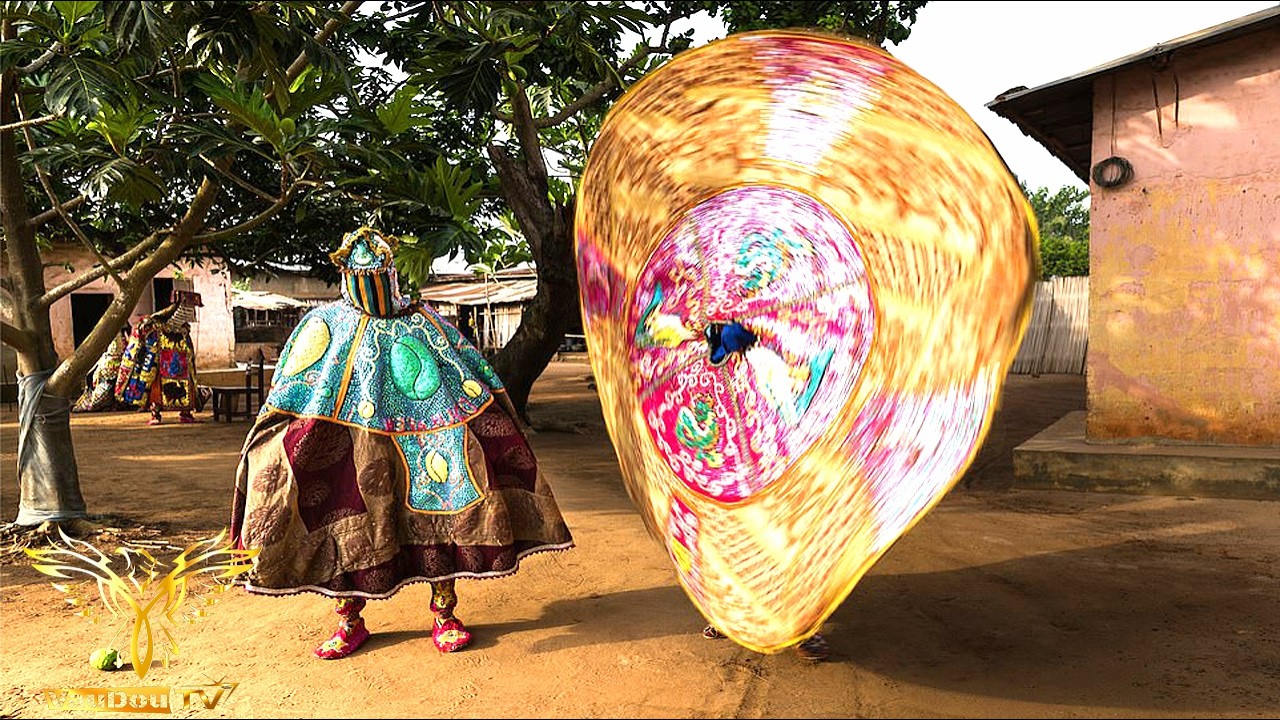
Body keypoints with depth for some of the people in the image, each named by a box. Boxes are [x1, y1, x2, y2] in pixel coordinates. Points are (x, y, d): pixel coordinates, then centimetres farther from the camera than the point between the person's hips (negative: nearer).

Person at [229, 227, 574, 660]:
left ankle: (444, 616, 11)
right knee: (353, 519, 0)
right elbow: (290, 395, 6)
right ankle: (350, 622, 17)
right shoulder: (326, 325, 7)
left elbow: (476, 385, 14)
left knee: (439, 512, -1)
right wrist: (282, 445, -6)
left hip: (427, 437, 1)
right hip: (358, 447, -1)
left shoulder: (426, 323, 11)